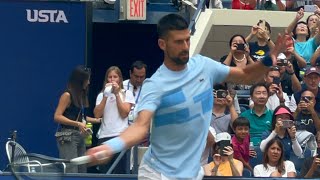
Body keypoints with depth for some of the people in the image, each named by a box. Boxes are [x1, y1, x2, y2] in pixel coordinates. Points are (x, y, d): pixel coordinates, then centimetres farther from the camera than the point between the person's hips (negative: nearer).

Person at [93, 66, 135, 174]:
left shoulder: (126, 94, 8)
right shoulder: (102, 95, 14)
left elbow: (124, 113, -5)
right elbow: (97, 115, 0)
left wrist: (117, 94, -5)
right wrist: (105, 96, -6)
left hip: (120, 136, -2)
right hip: (104, 136, 2)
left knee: (119, 171, -4)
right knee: (104, 171, -1)